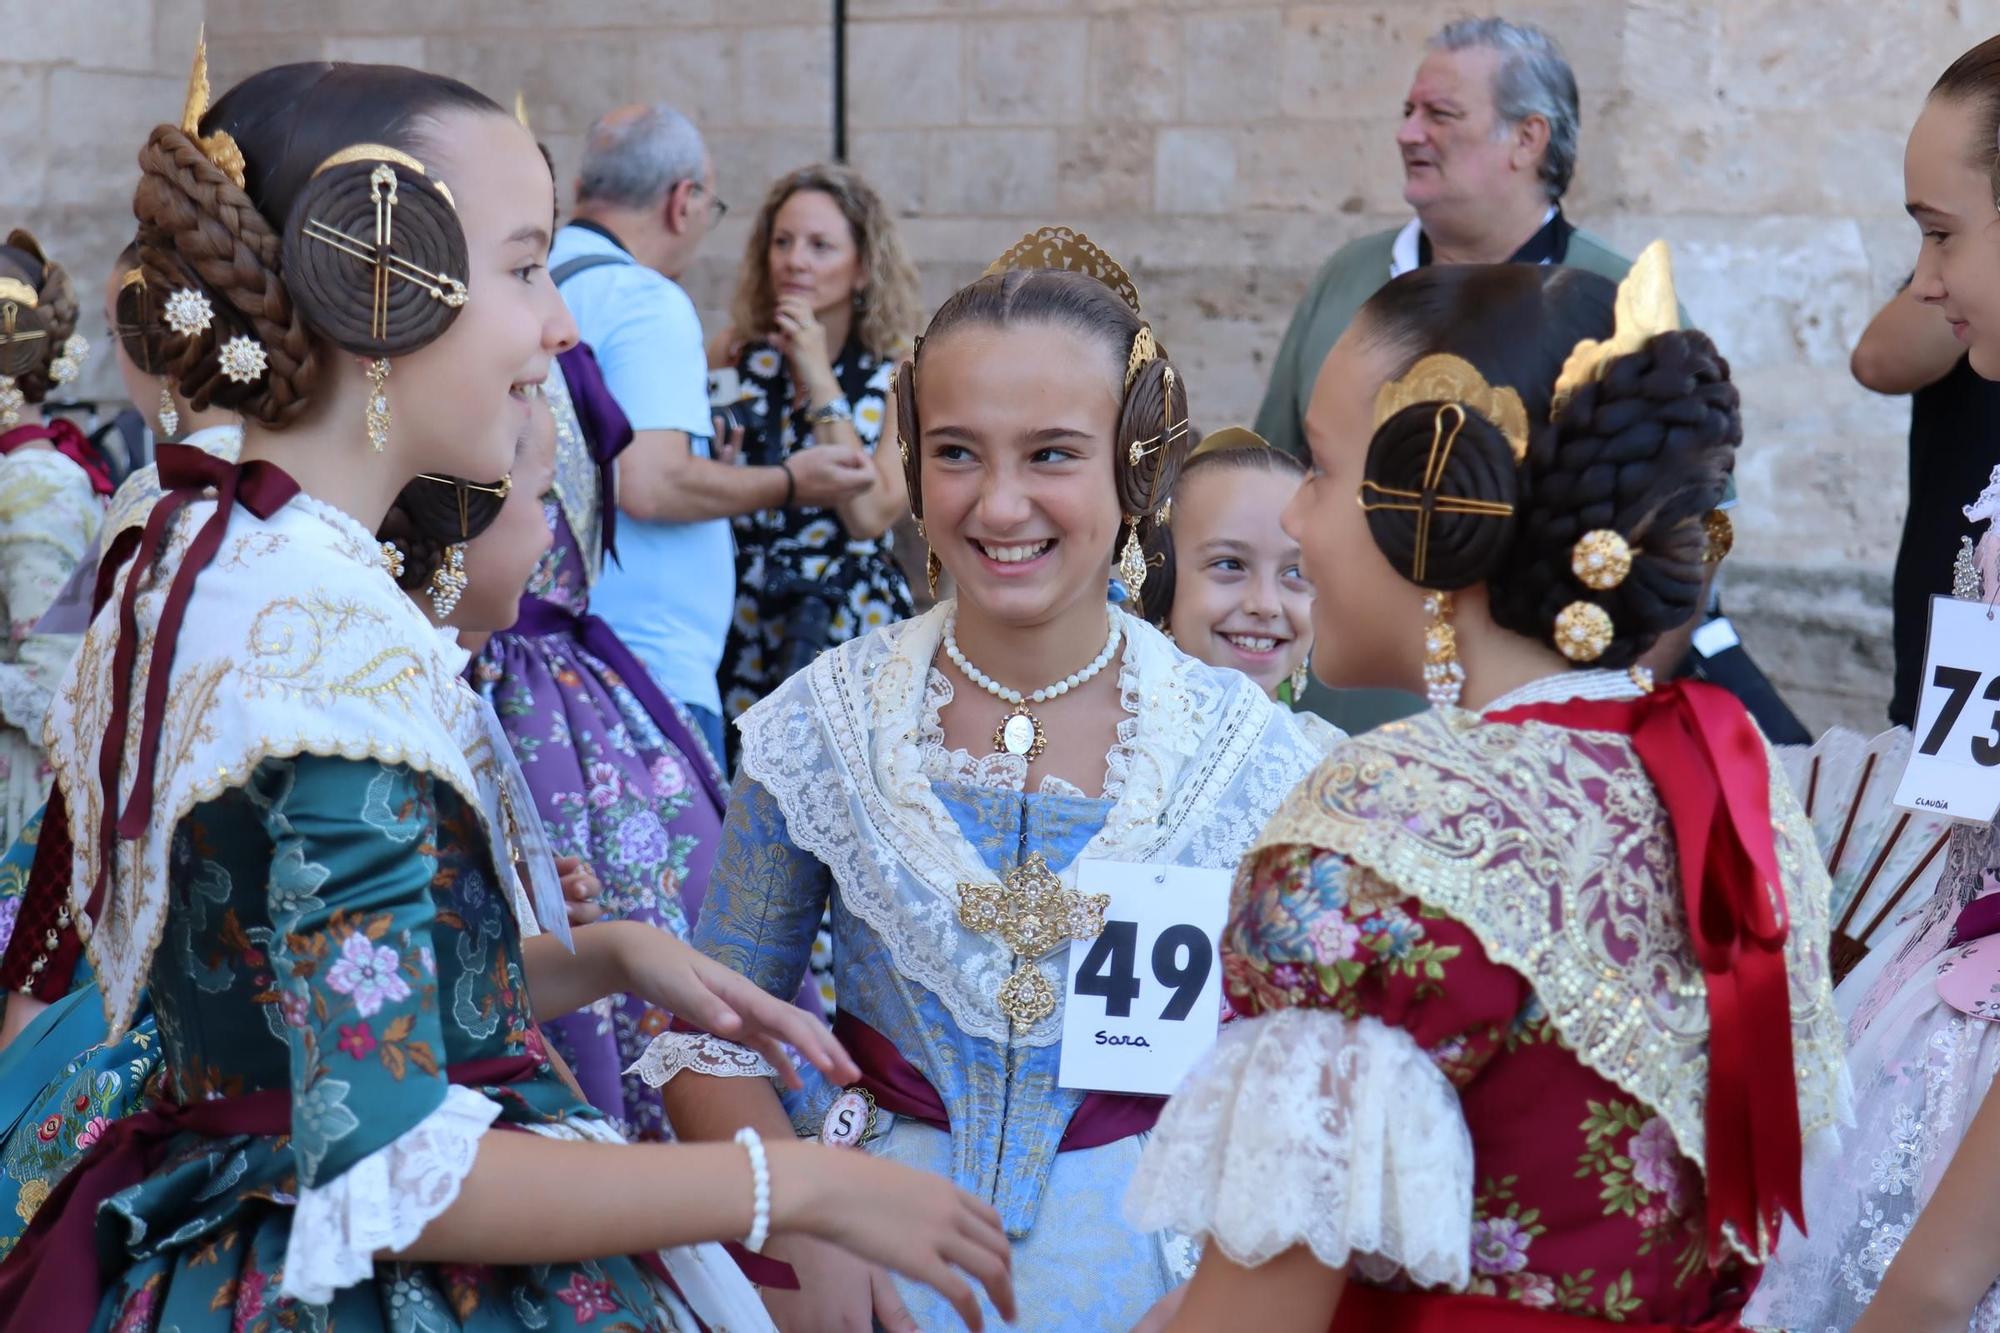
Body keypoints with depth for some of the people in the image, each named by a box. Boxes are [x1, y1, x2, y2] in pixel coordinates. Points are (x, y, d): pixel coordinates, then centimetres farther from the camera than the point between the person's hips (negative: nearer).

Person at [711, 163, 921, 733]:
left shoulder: (899, 377, -1)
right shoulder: (736, 353, 3)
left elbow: (870, 516, -14)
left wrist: (819, 379, -13)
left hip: (849, 627, -1)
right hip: (741, 622, 2)